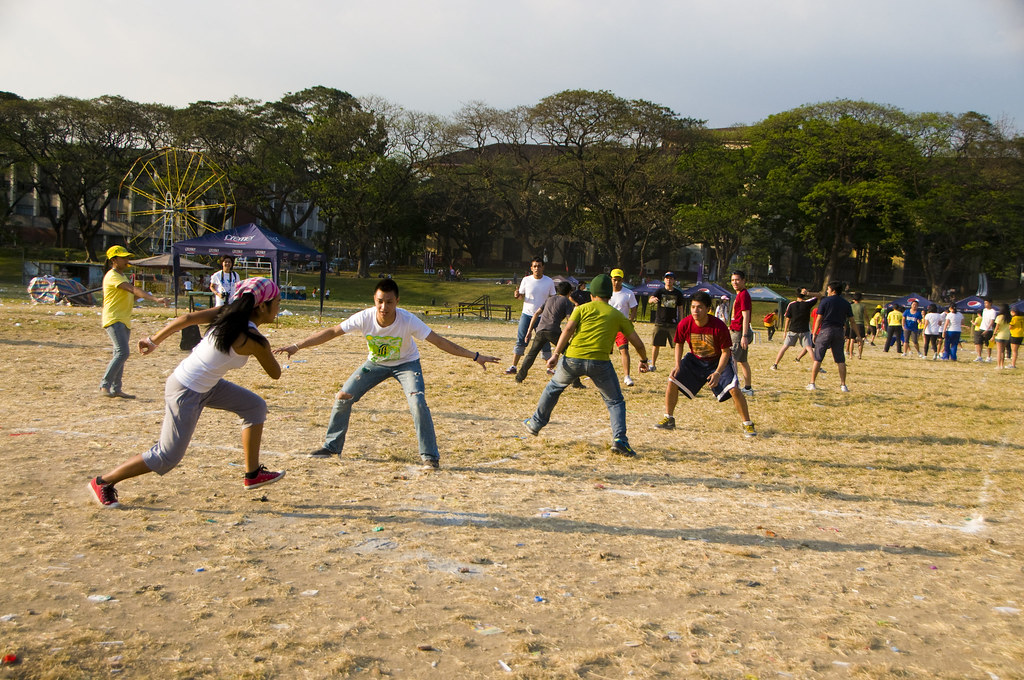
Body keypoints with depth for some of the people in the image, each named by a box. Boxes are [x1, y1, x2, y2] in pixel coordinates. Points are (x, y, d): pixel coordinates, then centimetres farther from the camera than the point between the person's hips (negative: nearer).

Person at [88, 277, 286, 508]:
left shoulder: (228, 313, -3)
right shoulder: (253, 340, -23)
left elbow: (187, 318, -4)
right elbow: (276, 374, -9)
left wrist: (154, 339, 5)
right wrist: (266, 352, 9)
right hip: (187, 393, -9)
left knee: (255, 406, 11)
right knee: (167, 458, 3)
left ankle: (252, 474, 19)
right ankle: (103, 482, 18)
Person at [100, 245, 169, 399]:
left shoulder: (122, 276, 20)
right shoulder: (112, 276, -12)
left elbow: (130, 297, 21)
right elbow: (133, 289, -27)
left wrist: (137, 295, -4)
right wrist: (155, 299, -37)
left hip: (124, 320, 10)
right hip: (114, 319, -10)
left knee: (121, 354, 9)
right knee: (123, 352, -19)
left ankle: (116, 388, 14)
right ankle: (104, 385, -14)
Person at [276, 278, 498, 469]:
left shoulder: (408, 320, -34)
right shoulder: (365, 318, -28)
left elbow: (439, 341, -33)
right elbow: (332, 332, -19)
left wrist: (474, 356, -38)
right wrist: (296, 346, -21)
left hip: (406, 363, -3)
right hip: (376, 363, 3)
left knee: (417, 402, -25)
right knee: (343, 397, -3)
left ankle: (430, 456, -10)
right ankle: (331, 447, 18)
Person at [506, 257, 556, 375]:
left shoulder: (549, 281, 0)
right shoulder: (526, 280, 0)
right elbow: (521, 296, 7)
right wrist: (517, 295, -16)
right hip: (527, 314, 1)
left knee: (545, 342, 2)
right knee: (520, 341, -2)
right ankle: (513, 367, 4)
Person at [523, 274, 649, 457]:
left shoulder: (582, 308, 13)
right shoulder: (617, 315, 15)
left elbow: (568, 329, -2)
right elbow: (637, 342, 16)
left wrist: (556, 354, -6)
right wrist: (644, 360, 32)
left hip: (573, 359, 1)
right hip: (599, 362, -1)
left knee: (554, 387, 26)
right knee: (615, 401, 14)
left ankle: (535, 424, 37)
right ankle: (619, 439, -4)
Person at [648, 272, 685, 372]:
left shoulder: (678, 293, 6)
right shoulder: (660, 291, 3)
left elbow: (680, 309, 11)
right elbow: (649, 301, -14)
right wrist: (653, 299, -38)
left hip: (673, 324, 0)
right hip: (659, 323, 0)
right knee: (656, 345, 4)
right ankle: (653, 365, 18)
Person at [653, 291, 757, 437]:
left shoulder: (718, 326, -29)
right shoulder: (684, 324, -21)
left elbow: (726, 351, -18)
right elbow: (679, 344, -1)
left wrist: (718, 373, -30)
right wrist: (678, 366, -14)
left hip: (719, 361, -3)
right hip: (695, 359, 3)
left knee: (734, 389, -20)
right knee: (672, 381, -10)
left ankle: (748, 425, 0)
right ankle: (669, 420, 8)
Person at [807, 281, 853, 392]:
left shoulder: (825, 301, -3)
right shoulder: (846, 303, 7)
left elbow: (819, 319, -5)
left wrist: (814, 333, 1)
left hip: (826, 330, -3)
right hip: (839, 332, 3)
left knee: (817, 358, 2)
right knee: (840, 360, 8)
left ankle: (812, 384, 2)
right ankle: (843, 385, 6)